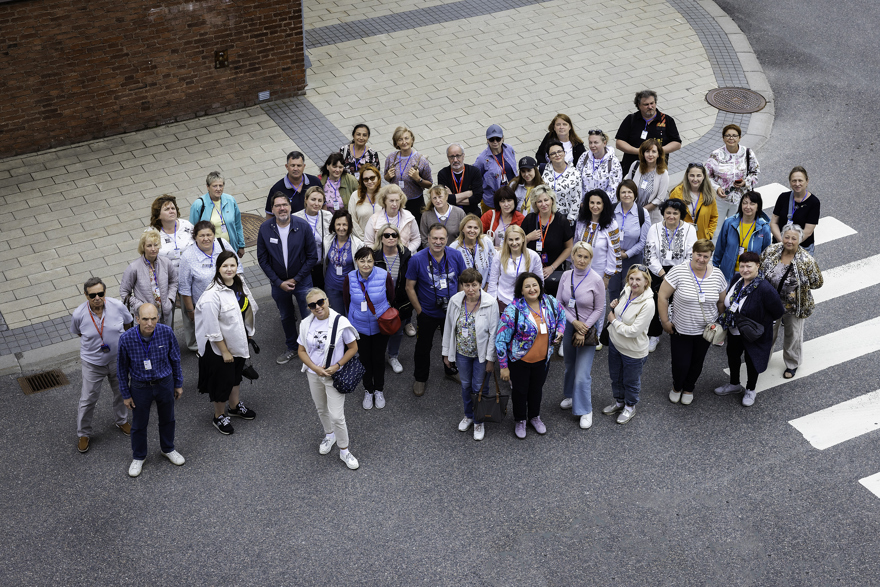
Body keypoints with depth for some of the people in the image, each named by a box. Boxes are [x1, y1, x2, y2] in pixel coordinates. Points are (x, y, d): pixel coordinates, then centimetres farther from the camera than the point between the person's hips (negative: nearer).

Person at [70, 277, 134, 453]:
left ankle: (122, 421, 49)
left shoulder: (118, 306, -20)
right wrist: (95, 344, 2)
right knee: (88, 400, 7)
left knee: (121, 393, 22)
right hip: (93, 363, -2)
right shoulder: (79, 315, -22)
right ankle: (83, 434, 28)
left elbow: (128, 324, 1)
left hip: (118, 359, 2)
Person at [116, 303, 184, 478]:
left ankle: (168, 449, 49)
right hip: (140, 386, -2)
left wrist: (178, 384, 5)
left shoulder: (166, 332, -22)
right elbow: (122, 368, -10)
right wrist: (125, 394, -3)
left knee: (167, 419, 22)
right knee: (139, 424, 16)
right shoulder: (126, 338, -25)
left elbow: (175, 359, -4)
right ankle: (138, 457, 41)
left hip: (165, 383, 2)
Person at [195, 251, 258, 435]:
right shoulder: (212, 295, -31)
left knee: (236, 374, 27)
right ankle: (219, 416, 33)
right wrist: (225, 351, -19)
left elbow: (249, 308, 10)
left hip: (239, 340, 7)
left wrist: (249, 335, 16)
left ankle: (235, 406, 50)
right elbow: (212, 330, -25)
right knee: (222, 380, 10)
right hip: (220, 346, -7)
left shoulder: (239, 282, -7)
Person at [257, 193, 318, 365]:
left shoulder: (303, 226, -16)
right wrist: (278, 282, -10)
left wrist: (296, 279, -12)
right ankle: (292, 347, 40)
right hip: (278, 282, 2)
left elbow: (312, 256, -9)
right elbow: (262, 259, -5)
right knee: (286, 317, 20)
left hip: (301, 280, -2)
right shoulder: (265, 228, -12)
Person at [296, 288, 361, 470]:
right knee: (321, 409, 23)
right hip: (314, 374, 4)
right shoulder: (307, 324, -6)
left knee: (337, 416, -4)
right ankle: (329, 435, 50)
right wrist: (315, 368, -14)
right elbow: (302, 351, 2)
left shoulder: (340, 322, -18)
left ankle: (344, 451, 15)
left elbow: (353, 348, -9)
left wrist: (336, 366, -18)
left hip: (334, 375, -4)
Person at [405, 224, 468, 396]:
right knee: (423, 347, 14)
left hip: (452, 311, 2)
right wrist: (419, 310, -11)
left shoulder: (455, 255, -13)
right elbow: (410, 287, -11)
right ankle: (420, 379, 35)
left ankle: (451, 371, 46)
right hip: (428, 313, -2)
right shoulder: (417, 259, -20)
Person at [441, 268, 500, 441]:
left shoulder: (490, 303, -20)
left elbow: (493, 332, -14)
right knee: (465, 385, 19)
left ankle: (479, 422, 28)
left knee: (479, 387, 7)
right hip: (462, 352, 3)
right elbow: (448, 328, 0)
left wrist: (490, 359, -12)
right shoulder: (455, 301, -11)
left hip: (481, 354, -3)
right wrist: (446, 353, 5)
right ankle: (468, 415, 42)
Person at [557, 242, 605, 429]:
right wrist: (574, 321, -11)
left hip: (588, 329, -4)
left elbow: (599, 309, -8)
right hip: (568, 325, 4)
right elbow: (559, 303, 2)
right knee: (570, 365, 20)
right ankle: (572, 396, 44)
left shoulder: (596, 279, -15)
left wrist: (584, 330, -12)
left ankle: (585, 410, 10)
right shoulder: (566, 276, -4)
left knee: (582, 373, -6)